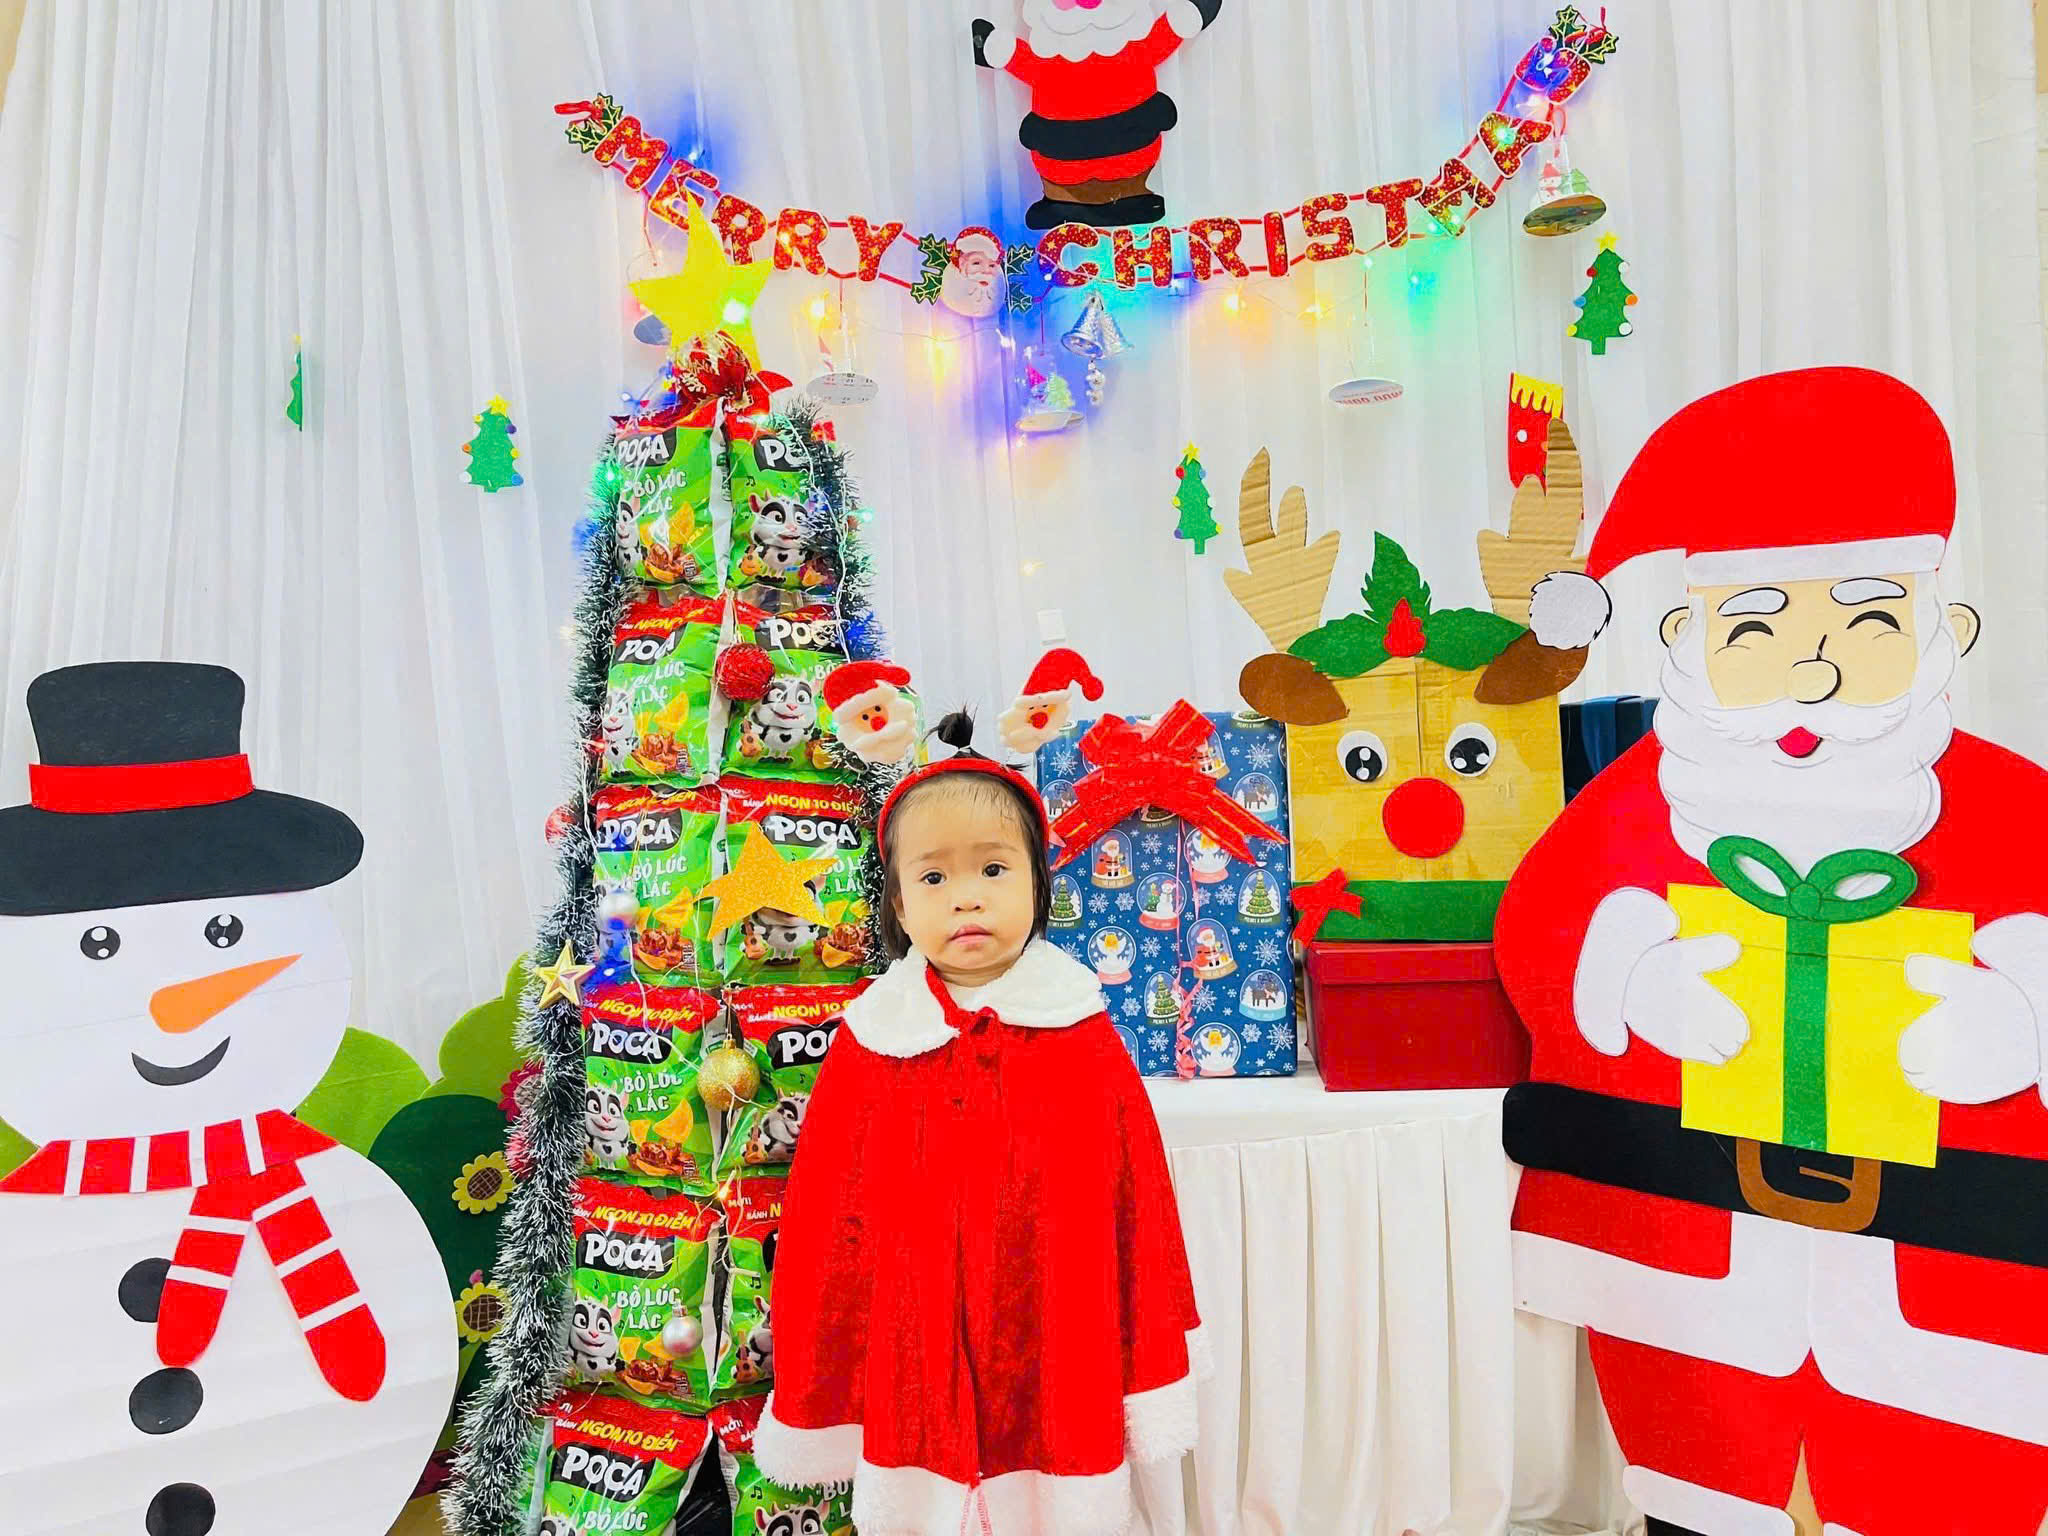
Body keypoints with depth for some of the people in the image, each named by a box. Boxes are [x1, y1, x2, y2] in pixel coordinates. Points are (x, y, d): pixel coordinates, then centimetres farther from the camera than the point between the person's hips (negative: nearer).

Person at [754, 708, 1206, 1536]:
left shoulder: (1082, 1034, -6)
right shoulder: (869, 1042, -6)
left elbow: (1136, 1213, -1)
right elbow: (826, 1231, 0)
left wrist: (1151, 1385, 4)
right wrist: (819, 1400, 4)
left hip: (1058, 1369, 0)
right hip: (914, 1383, 0)